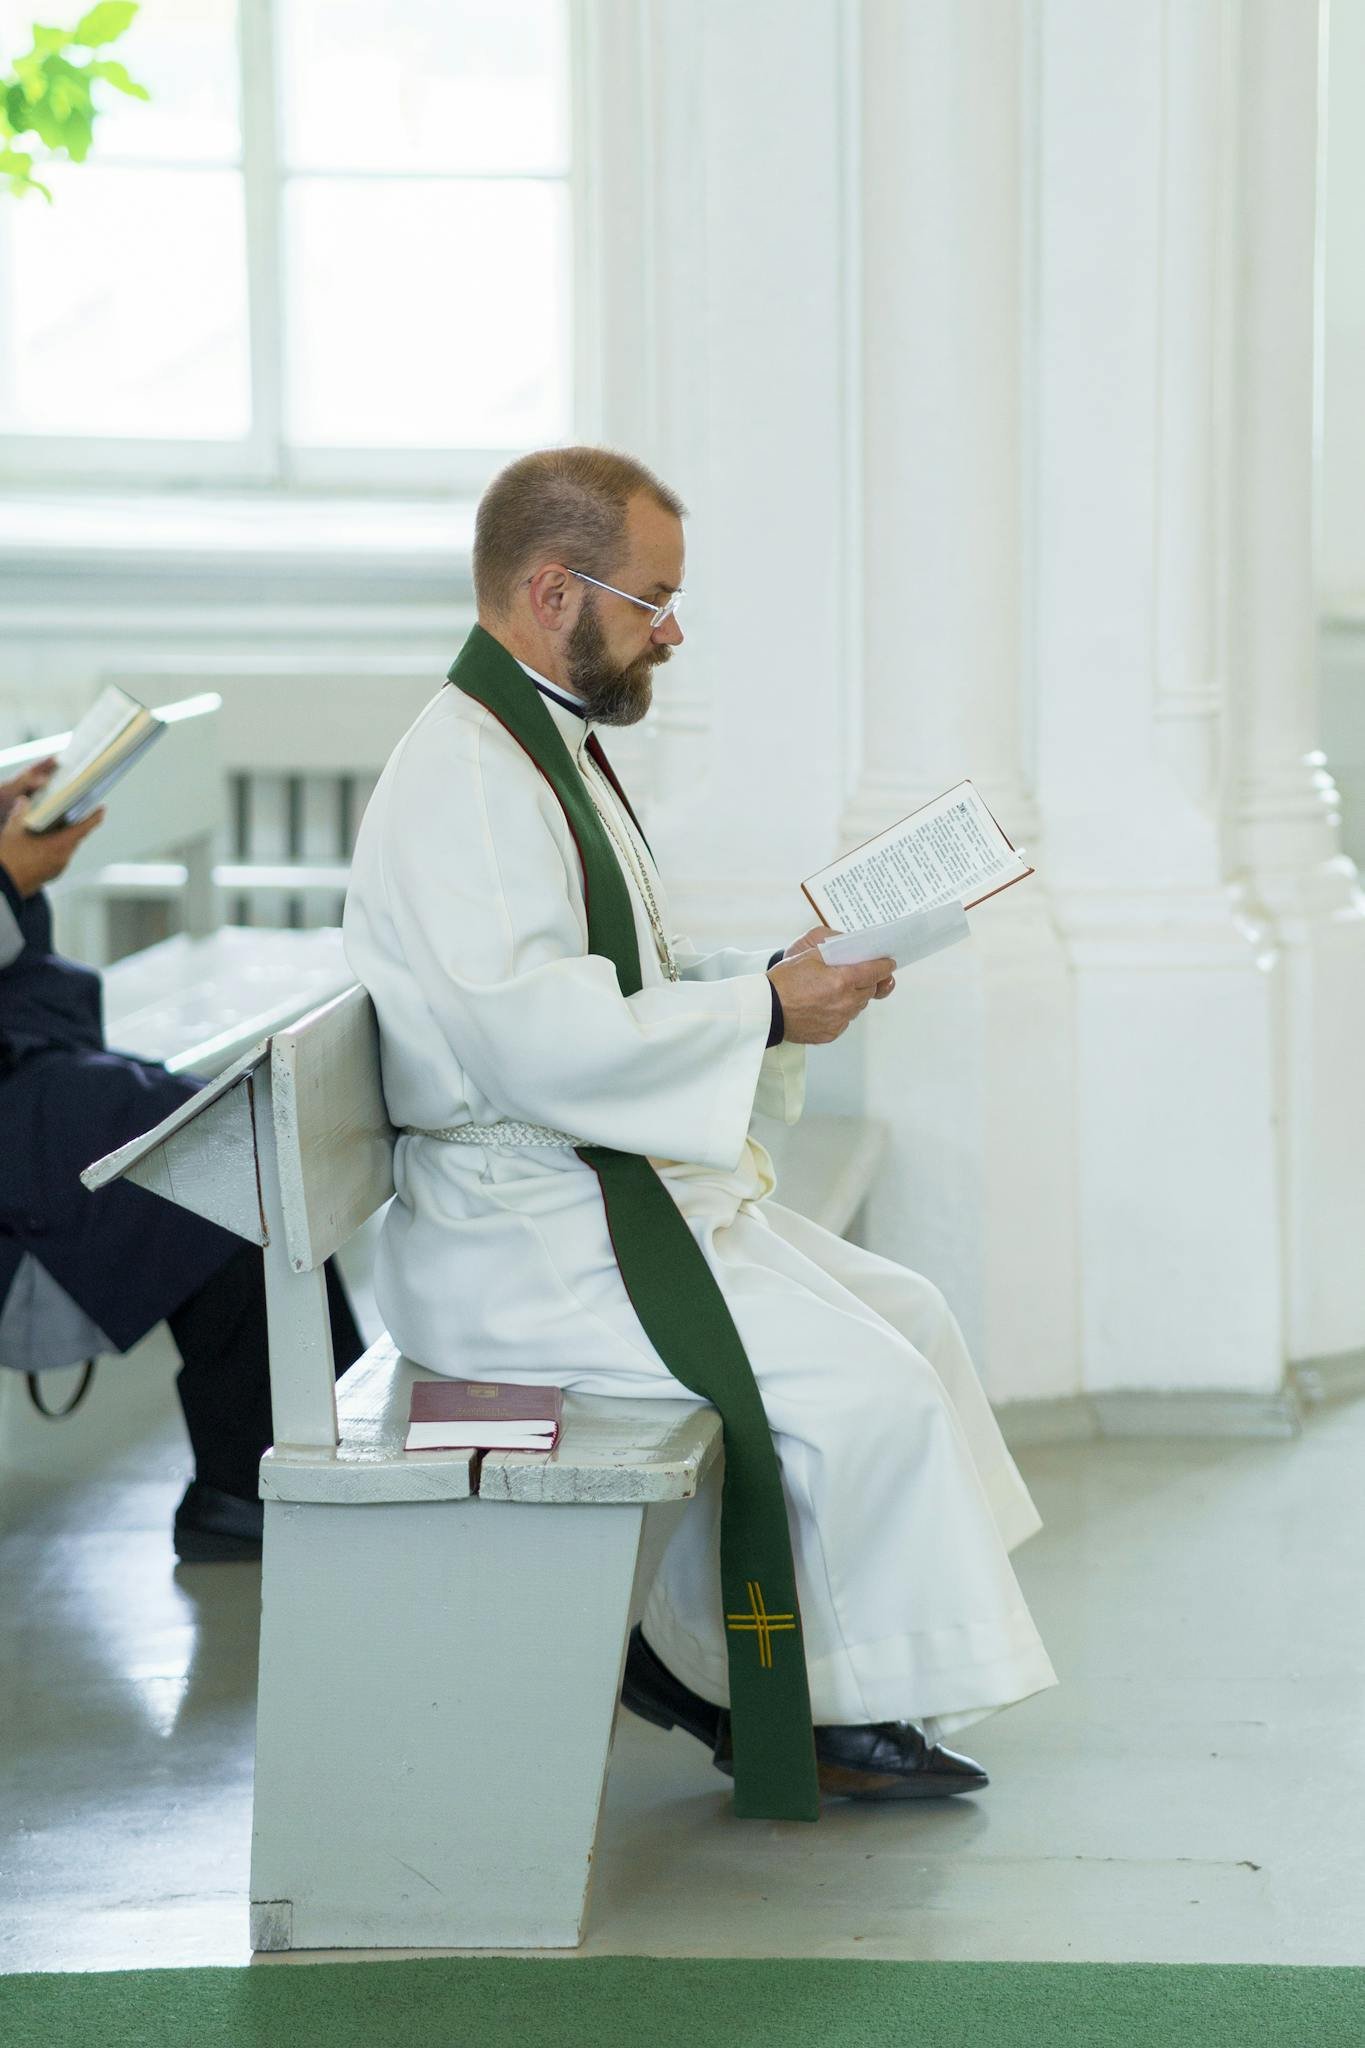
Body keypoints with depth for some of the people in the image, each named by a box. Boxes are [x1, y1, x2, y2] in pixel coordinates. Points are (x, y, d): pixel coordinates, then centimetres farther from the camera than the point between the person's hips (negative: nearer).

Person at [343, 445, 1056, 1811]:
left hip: (623, 1187, 11)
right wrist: (763, 1011, -19)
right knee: (862, 1387, -17)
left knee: (903, 1313, 9)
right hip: (524, 1247, -11)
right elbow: (537, 1041, -28)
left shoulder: (547, 749, 15)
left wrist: (780, 978, 5)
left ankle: (697, 1657, 11)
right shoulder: (461, 781, -20)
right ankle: (826, 1710, 2)